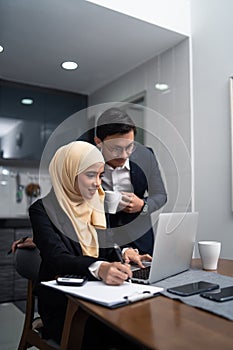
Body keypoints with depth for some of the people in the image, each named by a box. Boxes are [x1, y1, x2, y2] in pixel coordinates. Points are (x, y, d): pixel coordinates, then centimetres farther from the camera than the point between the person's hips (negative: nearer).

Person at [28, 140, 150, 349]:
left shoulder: (94, 205, 12)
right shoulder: (43, 210, -8)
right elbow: (57, 259, -21)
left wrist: (122, 253, -5)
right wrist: (99, 269, -39)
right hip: (62, 307, -5)